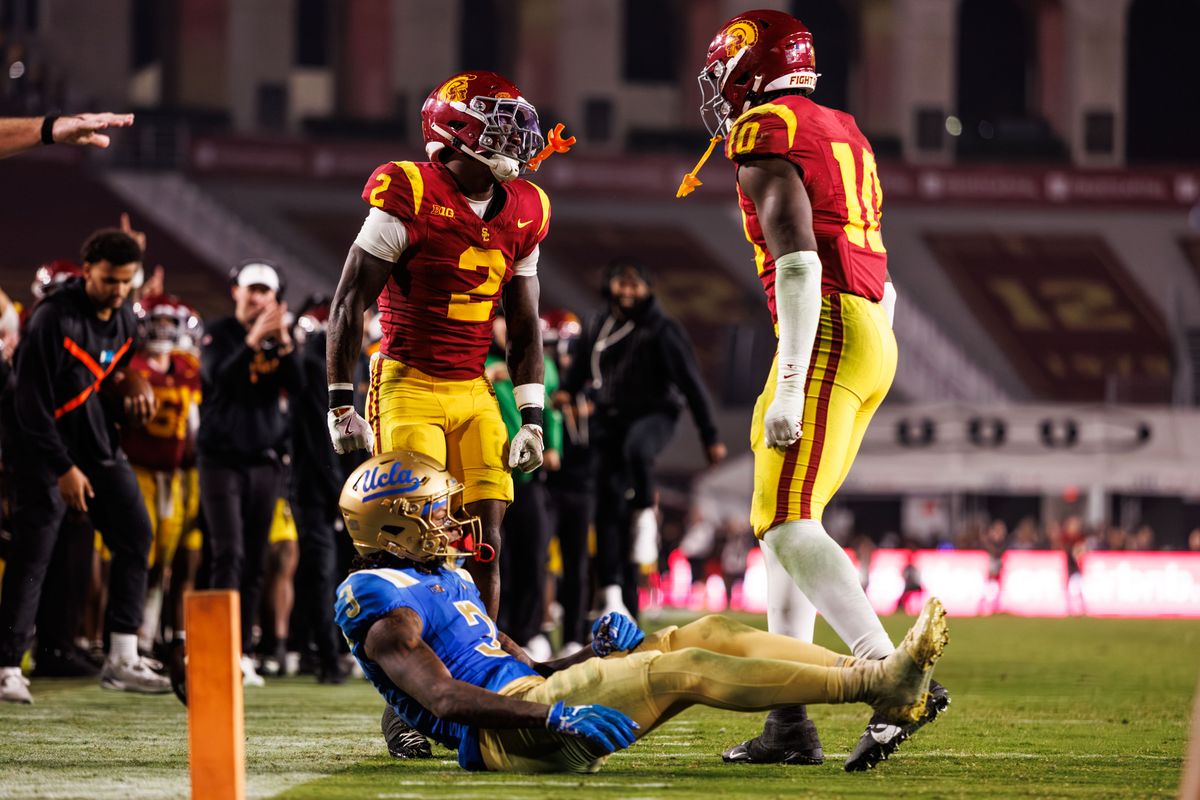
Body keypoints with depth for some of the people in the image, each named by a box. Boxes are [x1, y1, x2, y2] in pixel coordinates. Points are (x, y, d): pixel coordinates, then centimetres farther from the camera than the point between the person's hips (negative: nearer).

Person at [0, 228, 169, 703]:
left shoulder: (125, 321, 5)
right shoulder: (53, 319, -19)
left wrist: (134, 406, -3)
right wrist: (63, 468, -21)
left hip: (99, 448, 7)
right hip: (45, 449, -7)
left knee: (135, 535, 0)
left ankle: (122, 660, 3)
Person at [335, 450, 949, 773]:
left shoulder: (448, 580, 24)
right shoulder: (386, 605, -7)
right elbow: (444, 698, -20)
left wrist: (594, 656, 4)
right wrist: (556, 715, -30)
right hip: (504, 736, -10)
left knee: (705, 635, -1)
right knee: (683, 671, -21)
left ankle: (876, 680, -9)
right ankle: (873, 683, -19)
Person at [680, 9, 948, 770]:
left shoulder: (766, 135, -6)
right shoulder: (842, 133, 23)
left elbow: (799, 264, -17)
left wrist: (789, 386, -21)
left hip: (825, 331, -9)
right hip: (874, 335, 9)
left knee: (788, 525, -15)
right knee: (782, 526, 13)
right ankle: (790, 722, 11)